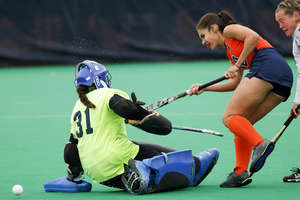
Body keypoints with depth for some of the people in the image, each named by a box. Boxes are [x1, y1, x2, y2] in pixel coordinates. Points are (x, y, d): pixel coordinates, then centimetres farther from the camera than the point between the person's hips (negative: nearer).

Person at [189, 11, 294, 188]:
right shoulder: (231, 51, 36)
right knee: (242, 123, 10)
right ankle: (241, 172, -2)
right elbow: (235, 84, 30)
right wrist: (204, 88, 29)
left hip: (266, 66, -9)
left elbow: (253, 37, -6)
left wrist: (237, 65, -3)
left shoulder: (229, 29, 12)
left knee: (230, 117, -7)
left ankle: (260, 144, -28)